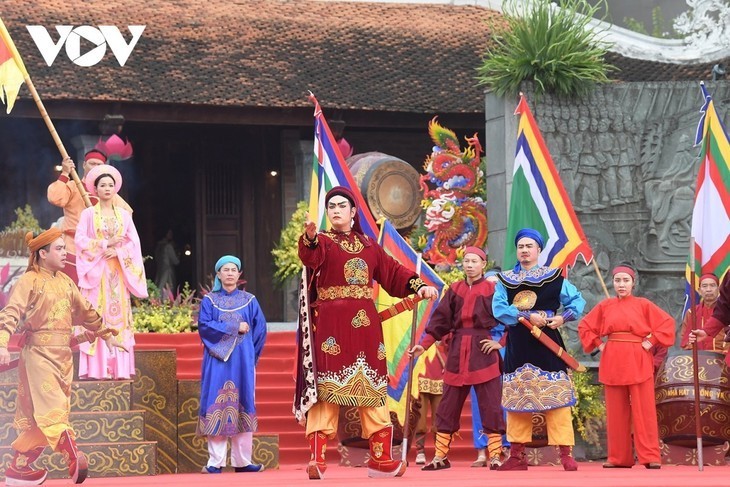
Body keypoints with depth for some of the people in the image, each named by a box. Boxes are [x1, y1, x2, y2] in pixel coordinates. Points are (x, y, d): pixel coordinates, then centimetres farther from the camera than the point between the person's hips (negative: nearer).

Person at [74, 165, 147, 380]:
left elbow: (134, 243, 5)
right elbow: (80, 240, -6)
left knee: (119, 315, -2)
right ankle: (97, 368, -10)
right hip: (96, 272, -3)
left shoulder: (124, 214, 12)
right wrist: (106, 244, -13)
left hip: (118, 273, 3)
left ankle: (119, 368, -3)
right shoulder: (88, 213, 4)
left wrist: (118, 251, -12)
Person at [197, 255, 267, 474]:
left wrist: (249, 356, 1)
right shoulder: (209, 300, 7)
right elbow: (204, 325, -6)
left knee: (242, 407, -1)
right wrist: (235, 328, -10)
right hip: (217, 362, -1)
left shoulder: (249, 300, 11)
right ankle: (215, 461, -7)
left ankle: (242, 461, 1)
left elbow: (260, 330, 7)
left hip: (243, 363, 1)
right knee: (217, 408, -6)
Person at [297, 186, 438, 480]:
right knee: (327, 388, -10)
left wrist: (418, 286, -2)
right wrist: (309, 237, -44)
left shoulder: (369, 246, 17)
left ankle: (380, 458, 10)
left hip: (365, 325, 4)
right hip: (331, 325, -4)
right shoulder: (323, 242, 2)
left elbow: (393, 272, 16)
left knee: (372, 387, 6)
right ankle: (317, 459, -14)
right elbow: (310, 256, -21)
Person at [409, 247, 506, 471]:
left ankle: (495, 456, 0)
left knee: (490, 405, -4)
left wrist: (501, 342, -8)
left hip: (484, 352, -3)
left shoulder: (492, 289, 1)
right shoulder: (455, 290, 9)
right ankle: (440, 456, 10)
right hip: (457, 353, 3)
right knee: (448, 405, 5)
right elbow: (440, 320, 6)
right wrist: (424, 344, -2)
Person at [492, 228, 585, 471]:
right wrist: (527, 316, -18)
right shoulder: (505, 280, 8)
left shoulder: (554, 277, 4)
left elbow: (577, 300, 5)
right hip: (517, 347, 3)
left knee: (556, 397, -8)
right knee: (516, 398, 5)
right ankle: (517, 455, 10)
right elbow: (498, 308, -6)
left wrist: (563, 317, -13)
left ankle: (566, 454, -9)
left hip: (547, 344, -3)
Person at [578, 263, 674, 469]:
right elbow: (584, 326, 16)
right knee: (616, 412, 5)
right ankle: (619, 458, 10)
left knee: (643, 410, -5)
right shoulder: (605, 306, 9)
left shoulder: (643, 305, 3)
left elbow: (667, 323, 1)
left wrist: (651, 342, -5)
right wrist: (598, 344, 6)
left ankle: (650, 457, -4)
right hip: (612, 363, 3)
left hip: (638, 362, -2)